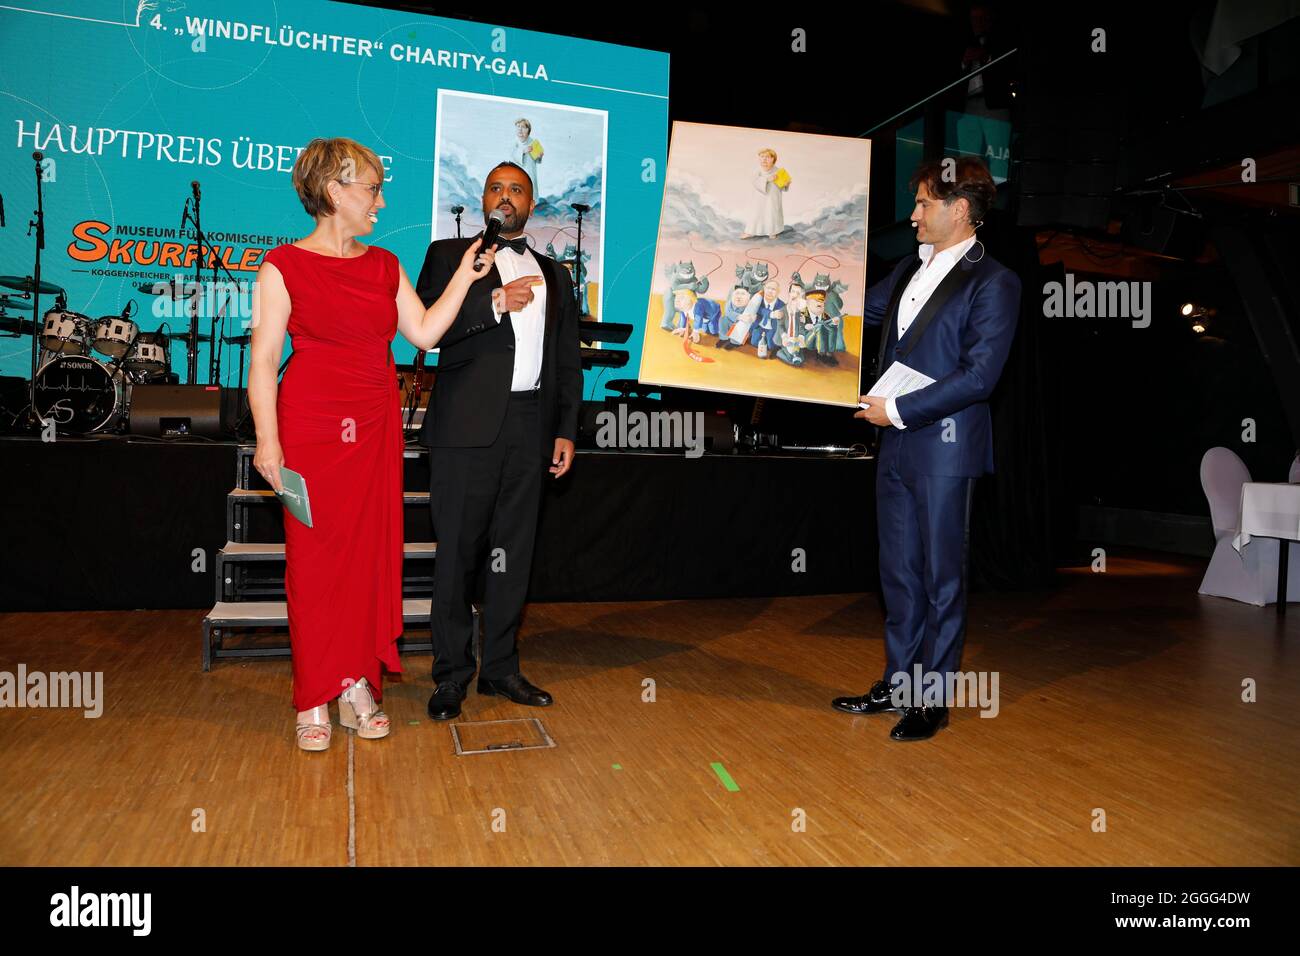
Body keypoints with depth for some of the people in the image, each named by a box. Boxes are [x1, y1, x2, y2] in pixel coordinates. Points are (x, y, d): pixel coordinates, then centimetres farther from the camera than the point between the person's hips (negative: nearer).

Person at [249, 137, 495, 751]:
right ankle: (313, 701, 11)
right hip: (311, 426, -5)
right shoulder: (284, 266, -2)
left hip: (376, 428, 5)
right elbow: (263, 361, -5)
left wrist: (465, 276, 2)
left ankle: (358, 688, 17)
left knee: (370, 555, 6)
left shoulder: (385, 265, 13)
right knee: (314, 558, 0)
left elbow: (425, 333, 6)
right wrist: (266, 441, -12)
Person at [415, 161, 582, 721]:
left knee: (513, 551, 8)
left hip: (530, 427, 4)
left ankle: (500, 668, 18)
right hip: (468, 425, -3)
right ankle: (451, 675, 11)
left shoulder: (553, 274, 20)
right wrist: (495, 302, -16)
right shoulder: (449, 255, 8)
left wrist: (566, 430, 8)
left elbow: (568, 359, 16)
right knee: (458, 551, 0)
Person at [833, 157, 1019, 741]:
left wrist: (898, 410, -17)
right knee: (899, 573, 13)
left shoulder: (993, 282, -8)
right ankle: (897, 684, 25)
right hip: (896, 445, 7)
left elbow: (979, 375, -16)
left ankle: (933, 699, 14)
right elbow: (859, 309, 28)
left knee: (941, 578, 3)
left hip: (945, 448, -7)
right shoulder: (910, 270, 14)